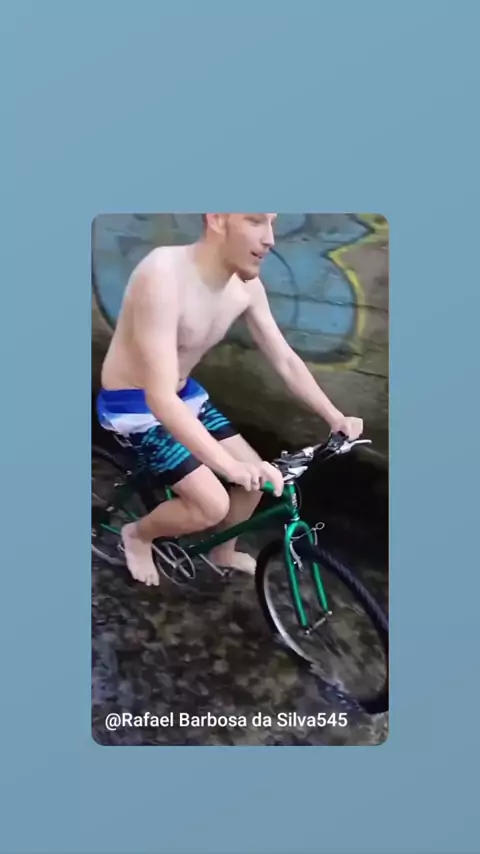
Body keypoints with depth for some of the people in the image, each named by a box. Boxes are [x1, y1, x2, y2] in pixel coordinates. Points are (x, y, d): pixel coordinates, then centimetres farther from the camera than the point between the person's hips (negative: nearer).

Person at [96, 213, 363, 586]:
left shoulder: (246, 286, -11)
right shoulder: (164, 276, -35)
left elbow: (286, 360, 1)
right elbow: (161, 399, -39)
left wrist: (336, 417, -5)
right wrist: (231, 466, -47)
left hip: (186, 394, 7)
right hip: (135, 404, -7)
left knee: (258, 477, 7)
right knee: (213, 505, -15)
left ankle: (223, 552, 34)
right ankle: (137, 534, 15)